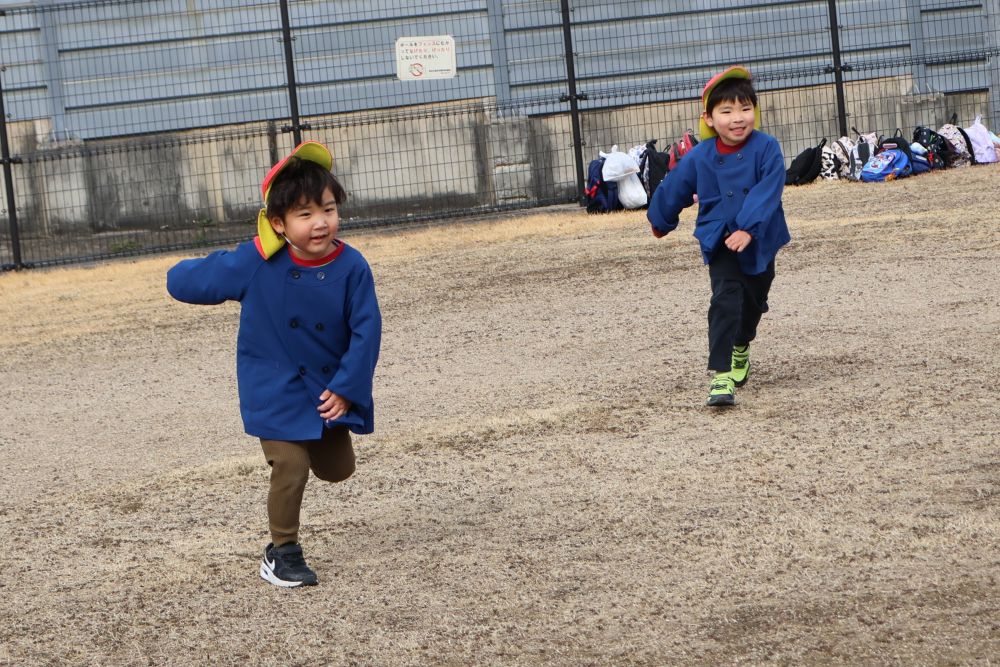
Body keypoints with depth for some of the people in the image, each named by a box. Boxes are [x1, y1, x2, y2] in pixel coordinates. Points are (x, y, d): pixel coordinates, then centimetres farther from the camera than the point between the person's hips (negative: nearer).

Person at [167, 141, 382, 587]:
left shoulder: (351, 267, -17)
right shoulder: (256, 265, -20)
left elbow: (366, 331, -12)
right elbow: (183, 281, -7)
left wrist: (346, 389, -14)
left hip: (329, 390, 3)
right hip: (275, 393, -3)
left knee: (338, 469, 15)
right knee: (291, 468, -10)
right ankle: (282, 552, 11)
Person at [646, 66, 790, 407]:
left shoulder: (767, 148, -14)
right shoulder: (699, 157, -9)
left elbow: (767, 192, -23)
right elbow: (673, 190, 7)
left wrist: (748, 228, -34)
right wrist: (660, 222, 22)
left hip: (759, 241, 1)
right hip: (719, 240, -1)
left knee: (754, 301, 18)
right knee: (726, 299, -18)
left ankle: (740, 349, 49)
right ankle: (720, 375, -22)